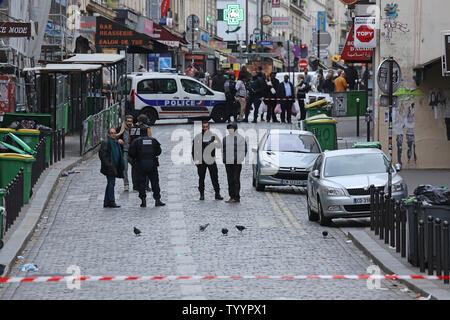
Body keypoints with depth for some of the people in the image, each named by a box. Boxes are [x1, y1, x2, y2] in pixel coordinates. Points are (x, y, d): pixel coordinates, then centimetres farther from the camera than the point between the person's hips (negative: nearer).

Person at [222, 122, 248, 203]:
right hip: (228, 162, 5)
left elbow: (243, 150, -2)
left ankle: (236, 197, -7)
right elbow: (223, 150, 20)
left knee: (236, 179, -8)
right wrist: (224, 160, 11)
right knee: (230, 180, 5)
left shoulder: (240, 138, -1)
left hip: (237, 163, -5)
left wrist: (241, 159, -9)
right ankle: (232, 196, 10)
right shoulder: (225, 139, 15)